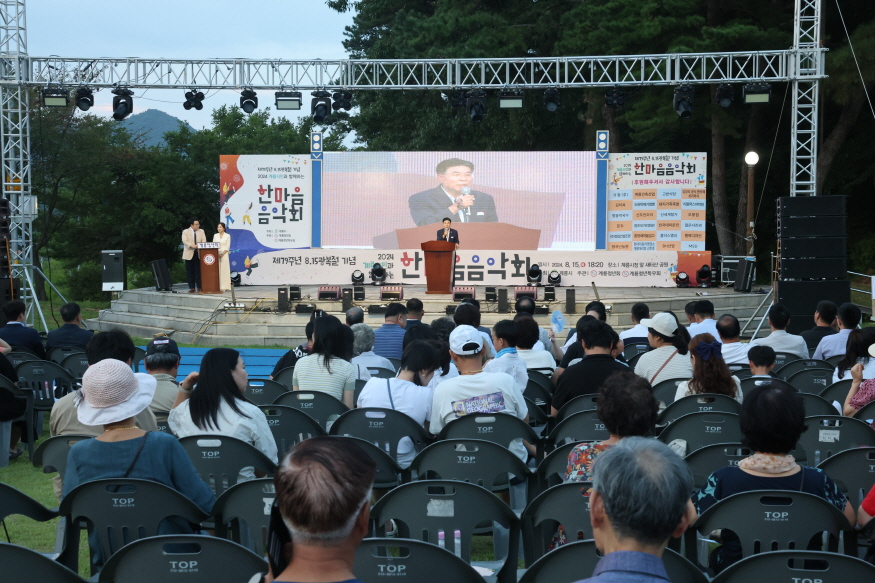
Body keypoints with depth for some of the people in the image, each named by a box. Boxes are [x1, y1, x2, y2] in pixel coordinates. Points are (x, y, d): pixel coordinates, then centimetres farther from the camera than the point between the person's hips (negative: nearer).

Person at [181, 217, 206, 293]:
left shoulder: (201, 232, 12)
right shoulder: (185, 232, 3)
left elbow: (204, 241, 1)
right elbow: (184, 241, -12)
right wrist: (192, 246, -28)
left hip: (198, 254, 1)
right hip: (189, 254, -1)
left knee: (198, 271, -3)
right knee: (190, 272, 0)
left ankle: (199, 287, 0)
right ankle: (192, 288, 4)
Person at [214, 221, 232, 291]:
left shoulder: (227, 236, 1)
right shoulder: (215, 236, 11)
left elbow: (228, 247, -4)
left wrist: (222, 254, -16)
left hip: (224, 254, -3)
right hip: (216, 254, 3)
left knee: (224, 270, -5)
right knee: (217, 270, -1)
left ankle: (225, 287, -4)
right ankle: (218, 286, 0)